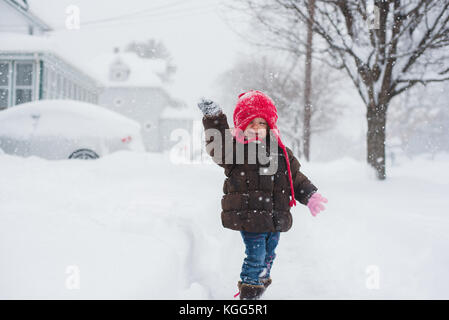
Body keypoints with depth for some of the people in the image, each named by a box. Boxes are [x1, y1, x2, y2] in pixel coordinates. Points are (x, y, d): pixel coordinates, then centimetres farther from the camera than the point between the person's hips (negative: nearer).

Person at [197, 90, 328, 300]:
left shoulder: (280, 152, 9)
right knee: (255, 255, -5)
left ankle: (261, 280, 44)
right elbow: (218, 147, -28)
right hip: (249, 216, -6)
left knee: (269, 254, 21)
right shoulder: (235, 148, -8)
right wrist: (214, 119, -37)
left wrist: (310, 195, 8)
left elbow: (295, 177, 16)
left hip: (275, 218, 6)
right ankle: (249, 292, 11)